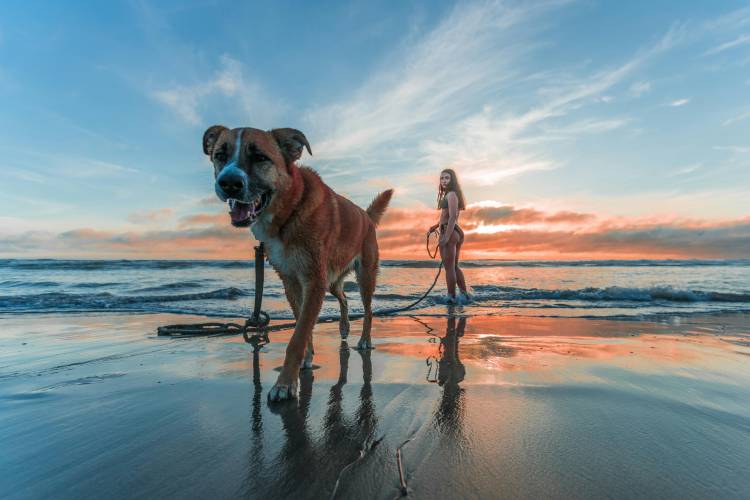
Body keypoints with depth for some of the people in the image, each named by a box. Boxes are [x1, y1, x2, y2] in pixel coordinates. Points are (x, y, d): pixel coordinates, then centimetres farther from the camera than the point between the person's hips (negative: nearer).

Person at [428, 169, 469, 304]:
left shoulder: (451, 194, -11)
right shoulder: (452, 195, 19)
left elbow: (452, 217, -20)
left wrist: (446, 237, -24)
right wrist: (435, 226, 17)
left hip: (449, 232, -10)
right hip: (457, 232, 10)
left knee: (449, 267, -2)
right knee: (454, 267, 18)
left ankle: (451, 297, 5)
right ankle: (464, 294, 23)